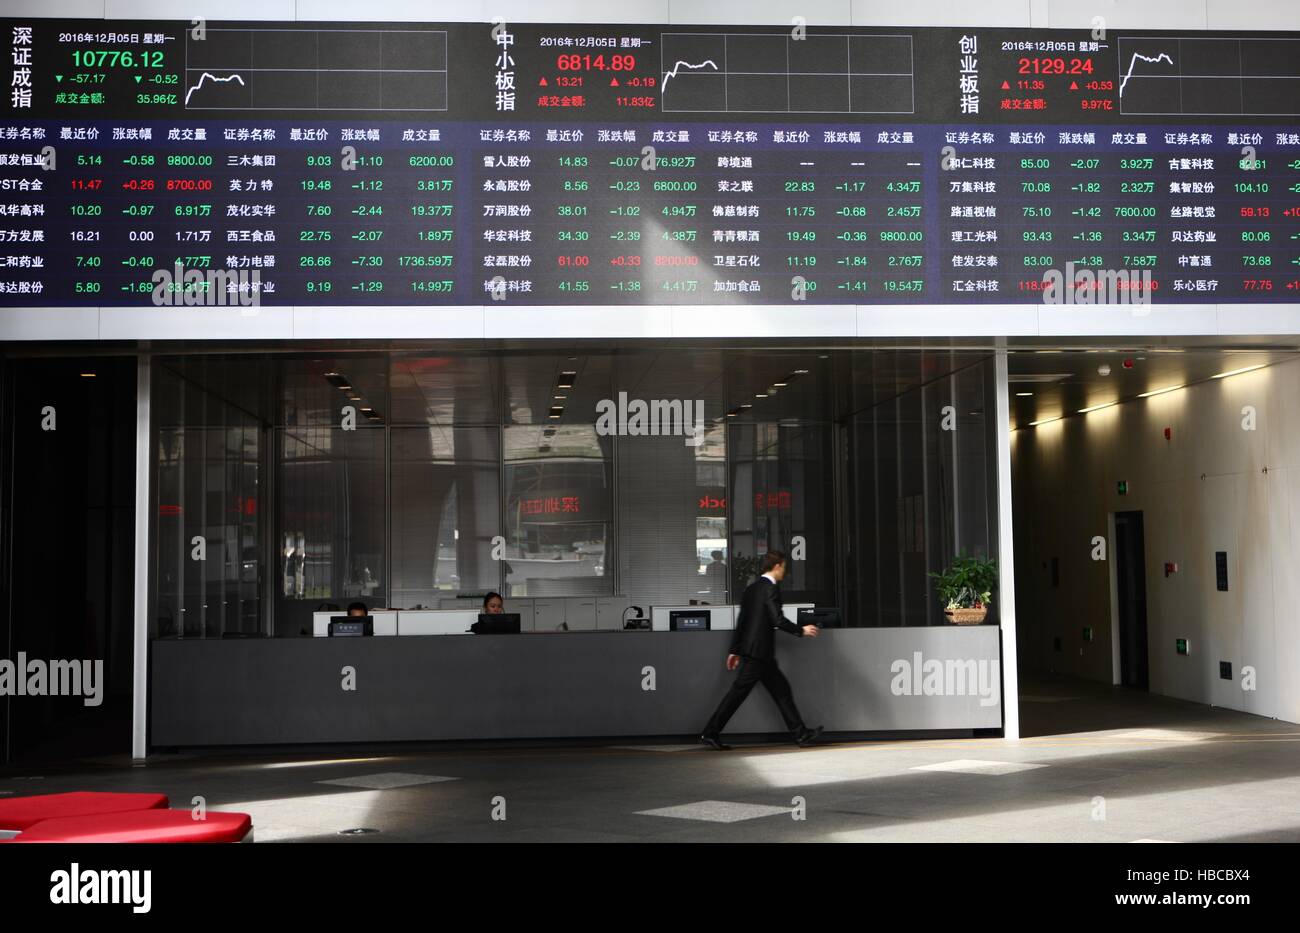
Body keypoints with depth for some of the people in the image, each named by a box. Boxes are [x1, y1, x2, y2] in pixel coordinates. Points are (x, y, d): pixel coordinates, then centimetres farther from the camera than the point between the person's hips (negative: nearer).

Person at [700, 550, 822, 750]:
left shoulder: (751, 588, 14)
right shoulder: (771, 588, -12)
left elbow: (741, 621, 16)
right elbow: (778, 620, -18)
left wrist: (734, 650, 18)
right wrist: (801, 631, -5)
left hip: (749, 650, 10)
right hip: (759, 651, -10)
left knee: (782, 691, 11)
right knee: (738, 692, -5)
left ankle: (800, 734, 15)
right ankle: (710, 733, -2)